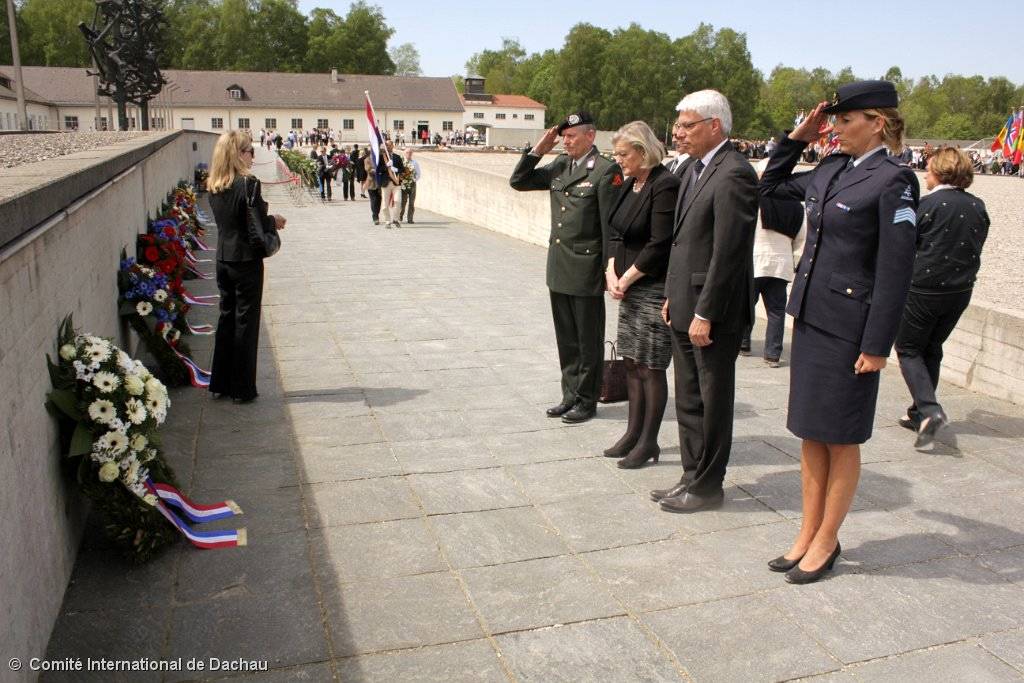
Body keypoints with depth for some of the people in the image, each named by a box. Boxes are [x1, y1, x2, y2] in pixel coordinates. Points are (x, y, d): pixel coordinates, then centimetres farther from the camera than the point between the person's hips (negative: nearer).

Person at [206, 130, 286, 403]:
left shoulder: (213, 186, 5)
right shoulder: (248, 183, -16)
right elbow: (260, 223, -16)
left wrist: (268, 220, 12)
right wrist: (275, 221, 5)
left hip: (223, 260, 7)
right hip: (246, 260, -6)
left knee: (226, 317, 17)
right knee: (245, 321, 3)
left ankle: (220, 383, 24)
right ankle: (242, 389, 10)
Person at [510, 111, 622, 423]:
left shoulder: (606, 170, -11)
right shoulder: (559, 166, 10)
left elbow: (611, 224, -13)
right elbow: (518, 181, 13)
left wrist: (610, 269, -14)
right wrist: (538, 150, 2)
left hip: (587, 271, -7)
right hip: (559, 268, 7)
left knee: (588, 341, 7)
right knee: (566, 339, 16)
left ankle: (587, 401, 19)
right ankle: (571, 395, 29)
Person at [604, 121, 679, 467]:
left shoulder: (664, 185, -14)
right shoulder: (630, 184, 13)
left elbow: (660, 245, -19)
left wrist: (627, 278, -12)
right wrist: (612, 272, 0)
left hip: (655, 288, -9)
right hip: (629, 285, 9)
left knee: (651, 367, -1)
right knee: (632, 363, 14)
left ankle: (648, 442, 11)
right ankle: (633, 434, 26)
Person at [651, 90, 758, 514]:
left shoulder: (734, 175, -17)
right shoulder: (694, 168, 13)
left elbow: (728, 252, -21)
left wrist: (705, 313, -20)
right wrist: (672, 295, 14)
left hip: (714, 311, -9)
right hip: (686, 308, 9)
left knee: (713, 401, 6)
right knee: (688, 400, 17)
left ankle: (707, 487, 20)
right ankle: (693, 477, 31)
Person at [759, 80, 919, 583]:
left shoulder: (893, 181, -12)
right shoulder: (831, 170, 8)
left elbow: (896, 268, -15)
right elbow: (770, 186, 24)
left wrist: (877, 345, -16)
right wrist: (797, 138, 11)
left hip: (850, 327, -7)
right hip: (810, 316, 7)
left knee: (840, 440, 7)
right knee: (810, 434, 14)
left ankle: (826, 541, 22)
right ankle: (808, 534, 27)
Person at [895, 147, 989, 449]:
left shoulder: (928, 205, -15)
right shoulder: (978, 207, 4)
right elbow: (975, 246, 10)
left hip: (924, 289, -6)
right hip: (961, 291, 6)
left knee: (908, 349, 6)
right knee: (931, 349, 18)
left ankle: (929, 410, -13)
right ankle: (920, 413, 25)